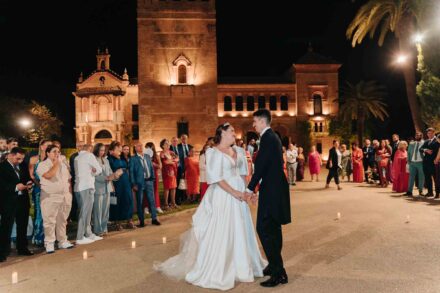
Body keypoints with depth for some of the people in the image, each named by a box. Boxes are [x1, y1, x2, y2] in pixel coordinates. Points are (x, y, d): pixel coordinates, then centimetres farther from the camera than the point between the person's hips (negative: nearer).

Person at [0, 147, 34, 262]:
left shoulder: (22, 166, 12)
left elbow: (28, 178, 18)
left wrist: (29, 184, -4)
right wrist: (15, 187, -25)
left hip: (23, 200, 6)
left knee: (23, 226, 15)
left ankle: (22, 248, 28)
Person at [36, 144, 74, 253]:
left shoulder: (64, 164, 14)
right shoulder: (43, 165, -5)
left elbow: (68, 179, 17)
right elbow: (48, 175, -24)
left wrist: (70, 193, 9)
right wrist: (56, 163, -14)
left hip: (65, 196, 5)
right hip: (50, 197, -5)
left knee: (62, 221, 12)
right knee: (50, 221, -2)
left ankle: (62, 241, 20)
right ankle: (49, 244, 7)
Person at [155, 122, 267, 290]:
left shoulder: (238, 151, 11)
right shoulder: (213, 152, -10)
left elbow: (243, 172, 14)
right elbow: (216, 177, -16)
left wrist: (244, 190, 1)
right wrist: (233, 192, -18)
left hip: (239, 193, 7)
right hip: (223, 195, -7)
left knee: (240, 231, 14)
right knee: (221, 232, -1)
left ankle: (241, 265, 31)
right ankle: (215, 270, 12)